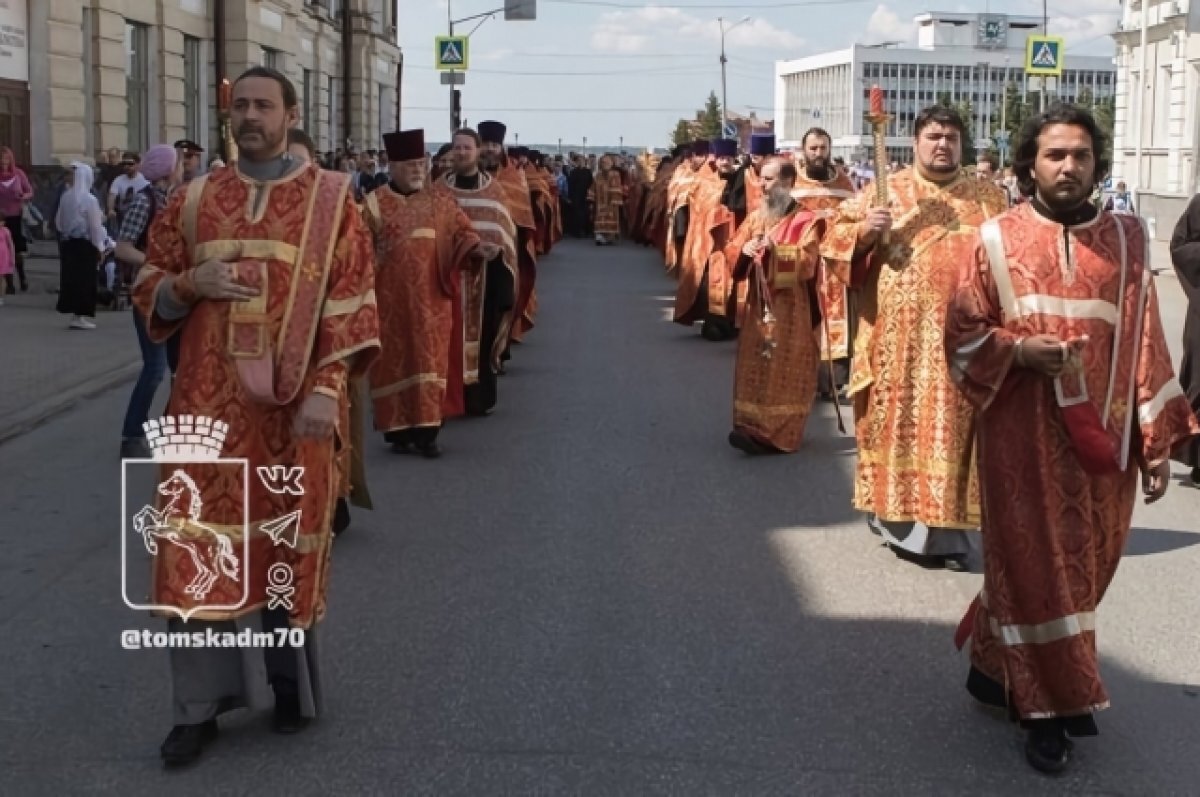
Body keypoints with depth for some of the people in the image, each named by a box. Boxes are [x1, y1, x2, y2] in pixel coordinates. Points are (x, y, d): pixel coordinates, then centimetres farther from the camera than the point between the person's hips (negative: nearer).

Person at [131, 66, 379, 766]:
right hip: (209, 402, 2)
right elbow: (149, 289, 13)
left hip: (293, 405, -2)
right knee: (201, 548, 1)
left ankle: (290, 680, 26)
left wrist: (327, 386, -14)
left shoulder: (331, 199, 0)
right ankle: (200, 706, 10)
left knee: (289, 543, 8)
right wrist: (190, 282, -10)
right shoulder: (195, 200, 8)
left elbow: (352, 300, -4)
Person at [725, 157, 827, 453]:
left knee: (783, 370, -5)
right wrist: (744, 249, -13)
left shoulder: (805, 220, -6)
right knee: (754, 365, 6)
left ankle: (776, 434, -7)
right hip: (758, 302, 6)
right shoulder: (755, 217, 12)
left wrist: (776, 249, -28)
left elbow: (807, 259, -17)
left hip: (789, 306, -6)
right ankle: (753, 425, 10)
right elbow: (731, 250, 9)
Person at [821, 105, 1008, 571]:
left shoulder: (988, 198, 11)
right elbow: (834, 240, 5)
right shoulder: (885, 190, 6)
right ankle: (895, 512, 19)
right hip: (899, 338, -1)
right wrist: (864, 231, -15)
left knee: (952, 429, 1)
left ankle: (943, 526, 6)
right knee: (900, 423, 5)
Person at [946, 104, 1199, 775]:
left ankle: (999, 662, 34)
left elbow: (1146, 344, 4)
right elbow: (963, 334, 0)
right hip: (1025, 433, -3)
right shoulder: (998, 239, -2)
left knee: (1084, 563, 13)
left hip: (1104, 435, 3)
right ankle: (1046, 701, 17)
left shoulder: (1127, 240, 4)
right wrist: (1019, 350, -19)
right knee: (1035, 565, 3)